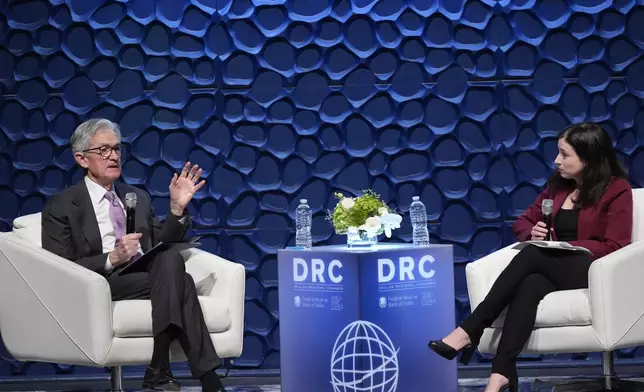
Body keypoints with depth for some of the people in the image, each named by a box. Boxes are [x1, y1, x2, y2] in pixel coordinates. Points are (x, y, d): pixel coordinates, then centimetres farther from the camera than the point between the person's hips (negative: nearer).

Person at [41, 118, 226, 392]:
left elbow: (162, 246, 18)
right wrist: (112, 259, -18)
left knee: (170, 258, -31)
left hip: (147, 275, 5)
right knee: (180, 281, -30)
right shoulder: (61, 207, 6)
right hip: (103, 283, -5)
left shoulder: (138, 198, 25)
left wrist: (177, 208, 2)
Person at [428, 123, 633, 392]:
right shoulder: (559, 184, 18)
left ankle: (469, 332, -36)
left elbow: (615, 246, -9)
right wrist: (533, 234, -1)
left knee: (532, 255, -33)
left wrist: (566, 246, -16)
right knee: (530, 286, -34)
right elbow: (524, 221, 23)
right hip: (553, 270, 5)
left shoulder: (617, 190, 0)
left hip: (591, 271, -5)